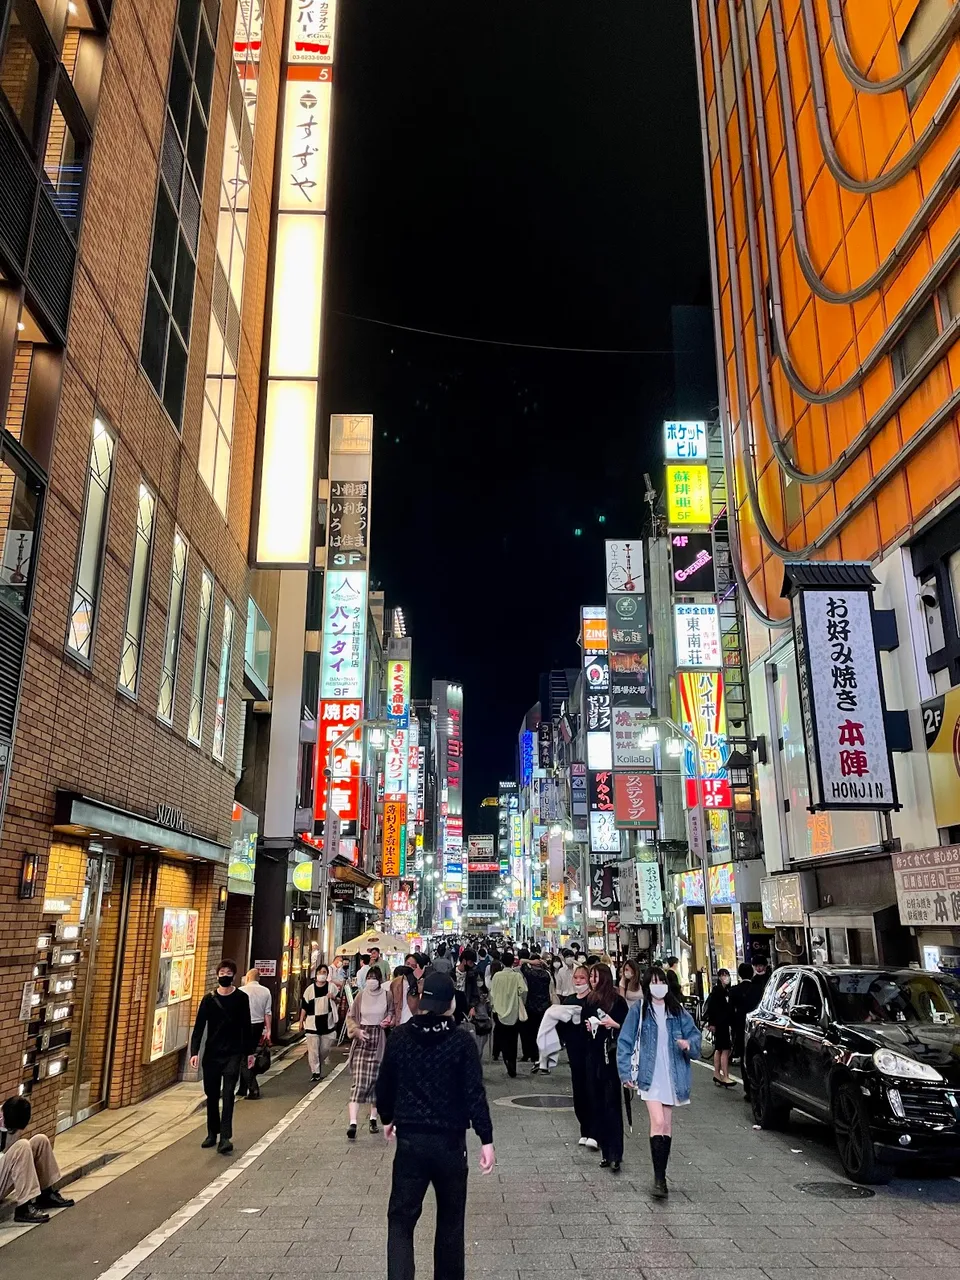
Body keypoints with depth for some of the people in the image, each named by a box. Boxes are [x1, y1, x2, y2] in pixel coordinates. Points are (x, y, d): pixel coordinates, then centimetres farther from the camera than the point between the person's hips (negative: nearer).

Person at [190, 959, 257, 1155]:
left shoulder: (241, 998, -1)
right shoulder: (209, 998, 0)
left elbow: (247, 1026, 5)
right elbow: (199, 1026, -1)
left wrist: (249, 1052, 8)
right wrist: (194, 1052, -11)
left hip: (233, 1054, -2)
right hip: (211, 1054, 2)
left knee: (228, 1095, -10)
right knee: (211, 1095, 11)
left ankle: (225, 1138, -12)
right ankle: (212, 1133, 26)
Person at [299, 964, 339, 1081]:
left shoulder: (332, 987, 2)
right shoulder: (310, 988, 1)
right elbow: (304, 1006, 5)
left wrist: (333, 997, -13)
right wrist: (301, 1021, 3)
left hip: (327, 1023, 1)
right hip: (312, 1024, -1)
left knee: (325, 1049, 10)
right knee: (313, 1050, -4)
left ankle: (319, 1068, 32)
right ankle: (315, 1072, 4)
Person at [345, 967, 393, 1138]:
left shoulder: (387, 996, -1)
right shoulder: (361, 996, -1)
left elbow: (393, 1015, 11)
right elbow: (351, 1017, 6)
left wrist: (389, 1021, -10)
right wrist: (357, 1030, -10)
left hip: (379, 1043, 1)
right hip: (362, 1042, -1)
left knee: (376, 1081, 8)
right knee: (359, 1082, -9)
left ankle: (373, 1119, 23)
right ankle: (353, 1123, -12)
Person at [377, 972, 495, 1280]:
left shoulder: (399, 1038, -3)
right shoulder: (461, 1041, -10)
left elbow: (385, 1084, 6)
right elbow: (474, 1093, -13)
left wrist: (388, 1118, 23)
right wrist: (486, 1139, -8)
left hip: (409, 1139, 1)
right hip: (450, 1140, -1)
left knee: (401, 1218, 6)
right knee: (450, 1218, 17)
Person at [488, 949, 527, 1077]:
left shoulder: (497, 975, -5)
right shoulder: (517, 976, -8)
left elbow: (492, 992, -2)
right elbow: (523, 991, -14)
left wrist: (492, 1004, 14)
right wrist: (522, 1003, 4)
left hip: (500, 1010, 0)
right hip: (514, 1012, 0)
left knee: (502, 1037, 11)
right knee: (512, 1042, 10)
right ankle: (512, 1069, 14)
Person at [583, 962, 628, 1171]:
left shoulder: (618, 1001, -7)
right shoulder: (588, 1000, 8)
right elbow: (583, 1024, 18)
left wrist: (614, 1024, -21)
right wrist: (587, 1027, -2)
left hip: (612, 1058, -5)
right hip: (593, 1058, 5)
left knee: (612, 1106, -5)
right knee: (598, 1105, 8)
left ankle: (615, 1155, -2)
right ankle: (606, 1152, 16)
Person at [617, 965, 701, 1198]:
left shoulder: (677, 1011, 4)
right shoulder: (639, 1011, -4)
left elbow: (694, 1034, 7)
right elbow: (625, 1043, -3)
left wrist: (689, 1044, -16)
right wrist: (626, 1073, -8)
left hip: (672, 1076, 4)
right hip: (650, 1075, -3)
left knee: (667, 1124, 12)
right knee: (658, 1122, -15)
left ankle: (661, 1174, 24)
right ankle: (659, 1178, -9)